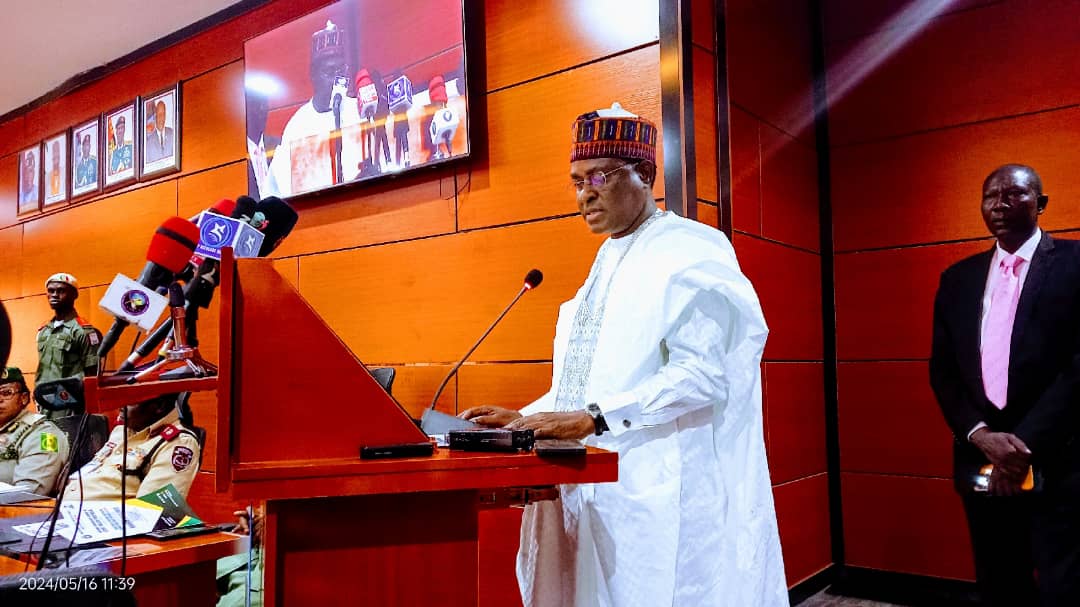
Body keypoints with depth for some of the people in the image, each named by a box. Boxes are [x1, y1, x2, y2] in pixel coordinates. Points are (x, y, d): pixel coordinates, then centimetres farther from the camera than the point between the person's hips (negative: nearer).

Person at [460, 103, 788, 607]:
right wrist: (524, 419, 6)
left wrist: (593, 418, -24)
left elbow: (703, 373, -19)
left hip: (663, 494, -7)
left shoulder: (692, 251, -7)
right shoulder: (607, 262, 18)